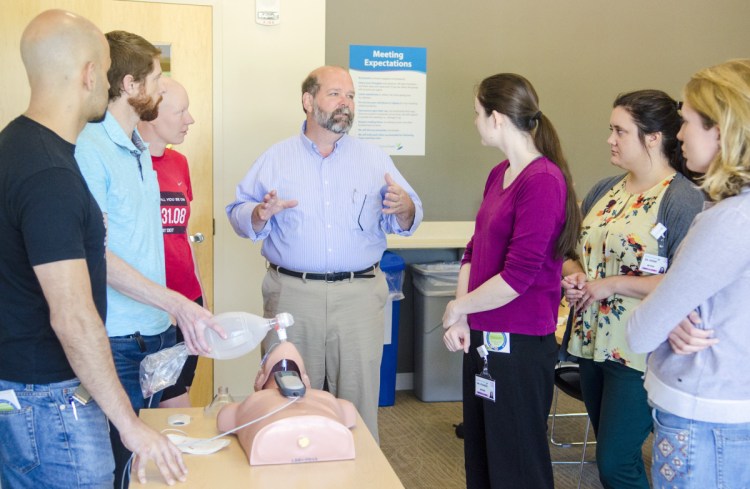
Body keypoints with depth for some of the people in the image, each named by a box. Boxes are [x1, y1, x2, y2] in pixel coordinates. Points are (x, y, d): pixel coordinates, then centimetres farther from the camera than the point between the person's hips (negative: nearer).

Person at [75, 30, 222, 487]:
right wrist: (177, 303, -26)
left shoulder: (140, 148, 13)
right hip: (118, 341, -8)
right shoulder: (89, 148, -15)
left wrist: (179, 309, 12)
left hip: (159, 330, 9)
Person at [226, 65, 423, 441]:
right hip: (291, 294, 0)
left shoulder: (375, 159, 11)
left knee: (359, 399, 3)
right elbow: (238, 213, 5)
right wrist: (260, 215, -17)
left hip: (360, 296, 1)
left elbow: (404, 222, 9)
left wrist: (405, 208, -14)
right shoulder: (276, 159, 8)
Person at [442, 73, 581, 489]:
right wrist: (460, 319, 0)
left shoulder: (543, 181, -18)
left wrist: (459, 307, -9)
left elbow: (517, 276, -22)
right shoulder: (499, 174, 8)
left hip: (519, 345, -8)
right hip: (482, 338, 8)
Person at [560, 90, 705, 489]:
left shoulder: (683, 200, -15)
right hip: (591, 342, 8)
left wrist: (613, 284, -19)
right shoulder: (605, 190, 9)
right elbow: (574, 251, 19)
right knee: (610, 453, 18)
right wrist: (574, 274, -3)